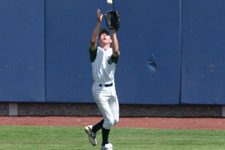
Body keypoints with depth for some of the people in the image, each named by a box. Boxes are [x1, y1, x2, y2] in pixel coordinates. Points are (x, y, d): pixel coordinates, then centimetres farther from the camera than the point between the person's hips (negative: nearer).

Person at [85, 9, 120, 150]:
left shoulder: (113, 53, 7)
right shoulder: (96, 51, 1)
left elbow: (116, 51, -18)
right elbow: (93, 41, -21)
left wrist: (114, 32, -20)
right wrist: (99, 23, -25)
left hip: (111, 88, 5)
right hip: (99, 89, -5)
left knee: (115, 119, 8)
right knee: (109, 119, -8)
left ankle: (93, 129, 30)